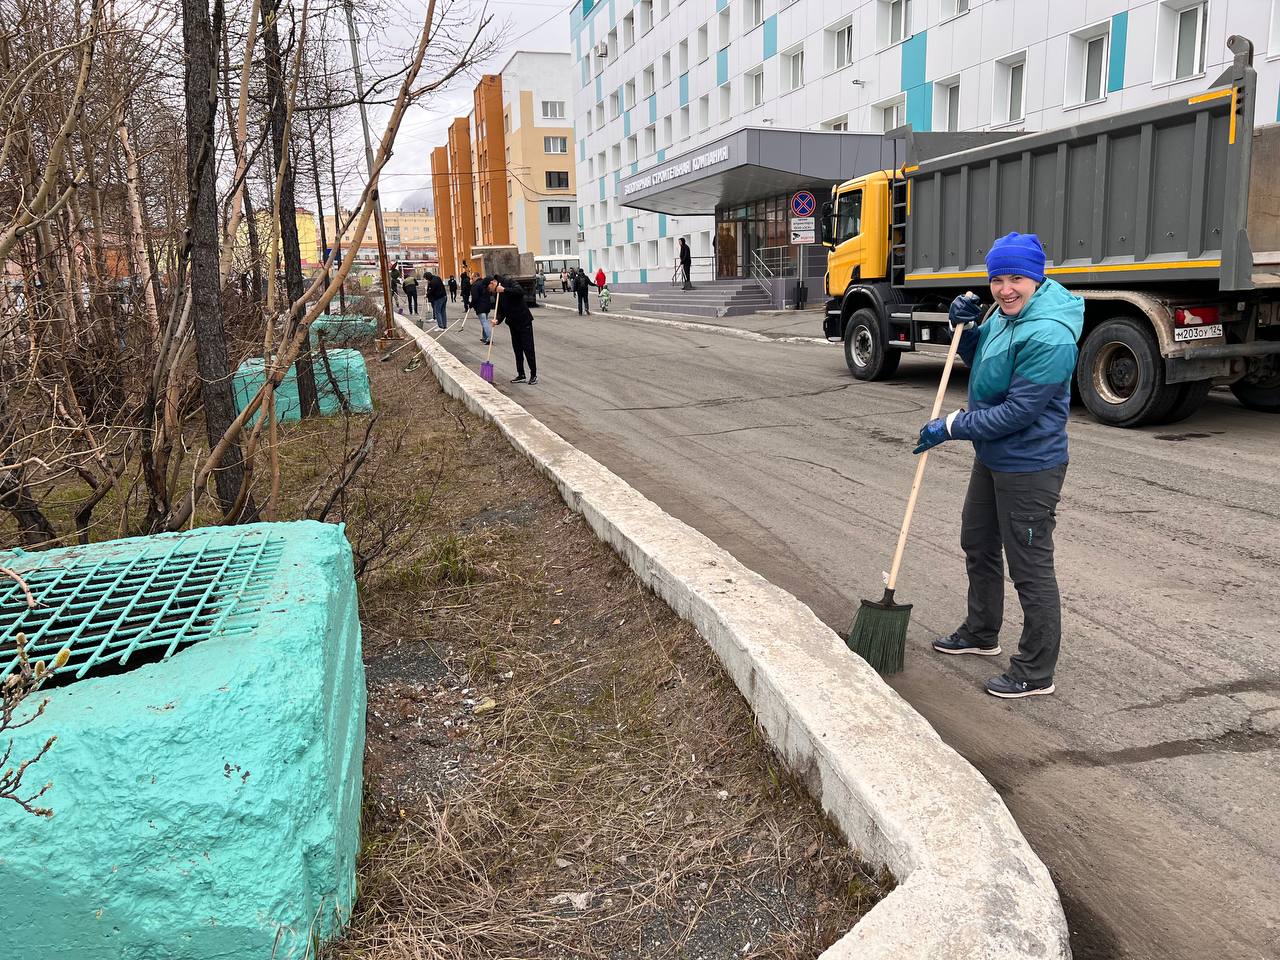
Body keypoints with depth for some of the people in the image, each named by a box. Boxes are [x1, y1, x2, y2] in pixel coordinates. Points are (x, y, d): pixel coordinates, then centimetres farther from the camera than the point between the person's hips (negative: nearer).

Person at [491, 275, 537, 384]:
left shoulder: (512, 285, -12)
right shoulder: (497, 294, 8)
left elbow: (521, 292, -32)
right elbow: (501, 311, 5)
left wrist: (504, 290, -35)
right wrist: (497, 319, -15)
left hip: (524, 322, -7)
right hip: (513, 324, 7)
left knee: (528, 349, -5)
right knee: (517, 350, 9)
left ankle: (534, 375, 3)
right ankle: (521, 375, 17)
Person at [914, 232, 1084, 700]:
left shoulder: (1048, 336, -27)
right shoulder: (1007, 313, 4)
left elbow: (1017, 412, -28)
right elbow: (978, 359, 20)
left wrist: (951, 426, -20)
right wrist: (965, 327, 0)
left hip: (1028, 467, -10)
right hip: (991, 457, 11)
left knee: (1030, 568, 1)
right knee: (978, 544, 24)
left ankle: (1035, 673, 15)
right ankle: (981, 633, 45)